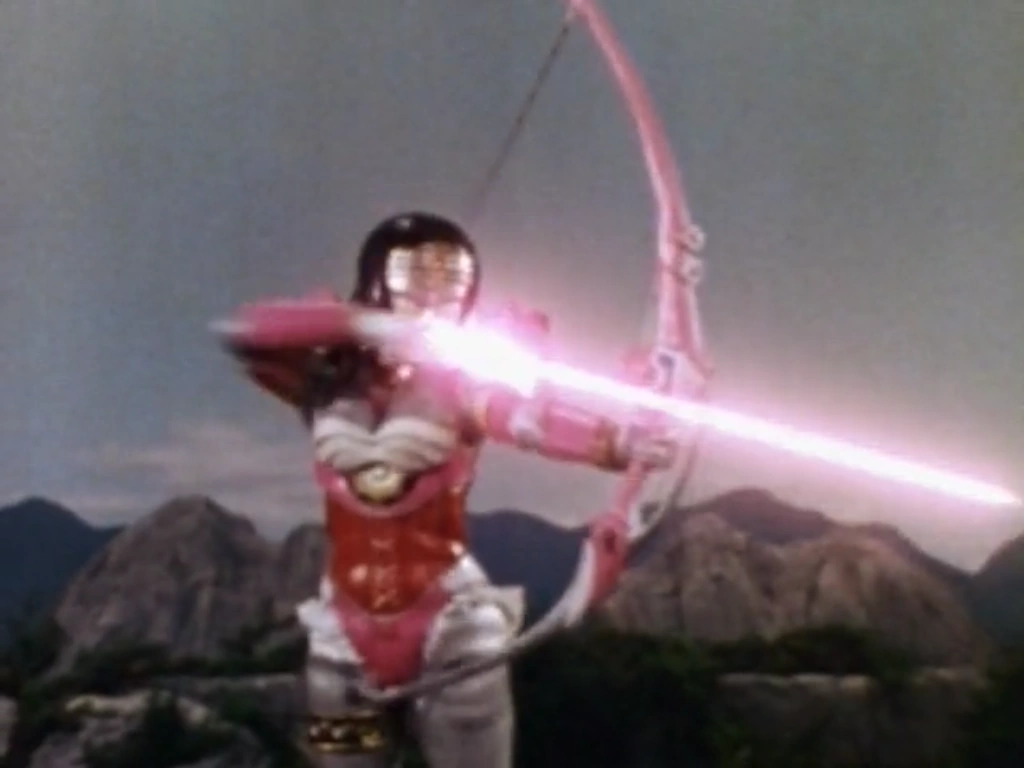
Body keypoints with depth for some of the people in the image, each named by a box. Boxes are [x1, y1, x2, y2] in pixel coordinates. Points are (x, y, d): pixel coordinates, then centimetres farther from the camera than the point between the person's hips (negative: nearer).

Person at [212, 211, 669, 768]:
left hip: (451, 617, -2)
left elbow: (528, 418, -26)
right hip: (347, 625, 3)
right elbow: (241, 331, -16)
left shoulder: (460, 381, -7)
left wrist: (622, 441, -46)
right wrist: (360, 322, -26)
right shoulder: (329, 379, -1)